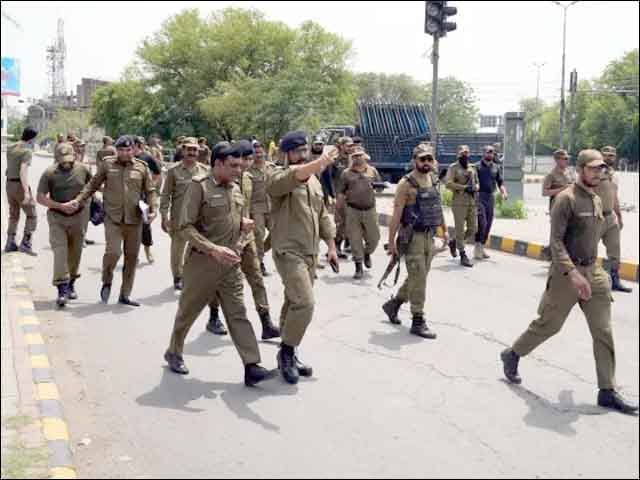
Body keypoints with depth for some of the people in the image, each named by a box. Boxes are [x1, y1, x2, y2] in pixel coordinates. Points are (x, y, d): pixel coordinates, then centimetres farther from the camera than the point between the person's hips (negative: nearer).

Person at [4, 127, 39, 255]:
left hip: (9, 185, 8)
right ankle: (25, 244, -6)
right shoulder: (27, 151, -16)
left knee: (14, 215, 18)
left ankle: (10, 243, 17)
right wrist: (26, 192, -34)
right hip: (20, 186, -8)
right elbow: (23, 171, -29)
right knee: (31, 216, 2)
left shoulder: (10, 147, 9)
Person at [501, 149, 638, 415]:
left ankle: (607, 392, 8)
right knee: (548, 324, 6)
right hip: (567, 273, -7)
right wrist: (572, 273, -28)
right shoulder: (565, 199, -13)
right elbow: (556, 241, -19)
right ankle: (512, 355, 30)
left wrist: (590, 266, 19)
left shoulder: (597, 201, 11)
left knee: (603, 332, 2)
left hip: (594, 272, 7)